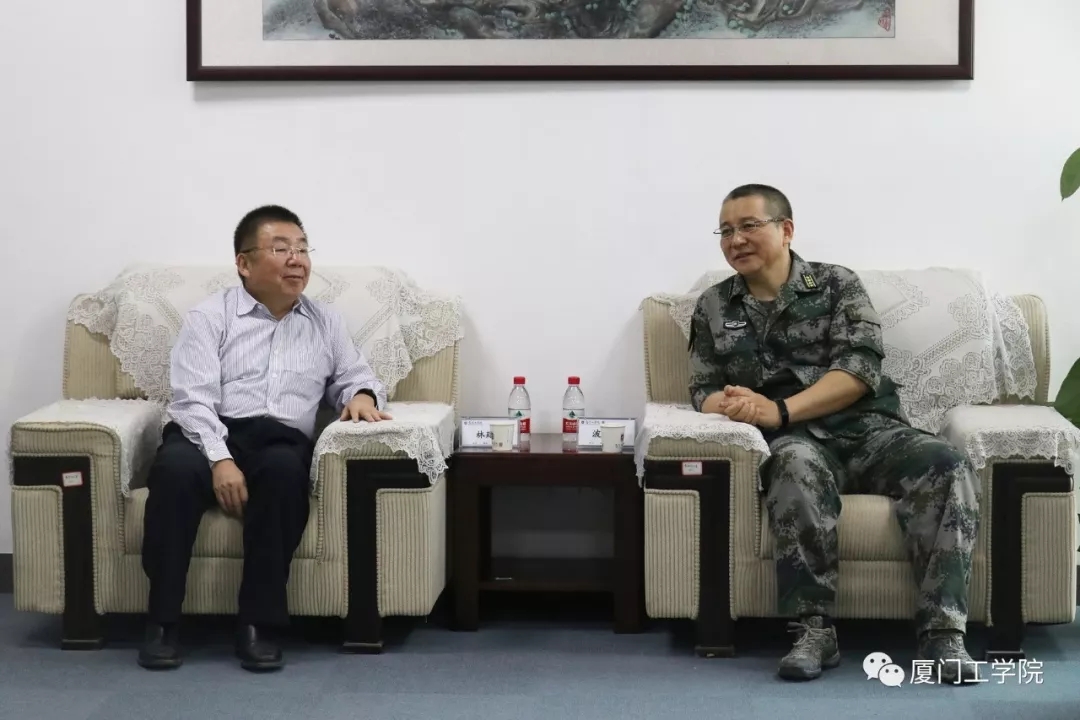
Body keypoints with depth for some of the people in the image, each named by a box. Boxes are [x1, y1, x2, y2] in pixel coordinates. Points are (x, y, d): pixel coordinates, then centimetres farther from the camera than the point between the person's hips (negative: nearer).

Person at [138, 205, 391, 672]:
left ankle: (258, 624, -30)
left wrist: (362, 395, 0)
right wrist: (220, 459, -22)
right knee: (176, 466, -37)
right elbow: (193, 398, -5)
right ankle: (162, 622, -25)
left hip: (282, 444, 2)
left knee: (284, 469, -36)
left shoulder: (326, 323, 20)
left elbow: (354, 376, 27)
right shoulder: (210, 317, 6)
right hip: (210, 437, -2)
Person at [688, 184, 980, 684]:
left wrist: (779, 411, -18)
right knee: (796, 464, -38)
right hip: (796, 442, -1)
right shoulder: (713, 307, 17)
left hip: (870, 431, 1)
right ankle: (814, 629, -36)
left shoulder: (837, 284, 9)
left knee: (947, 467, -29)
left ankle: (942, 631, -32)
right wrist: (733, 406, -15)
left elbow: (861, 368, -5)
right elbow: (704, 389, 12)